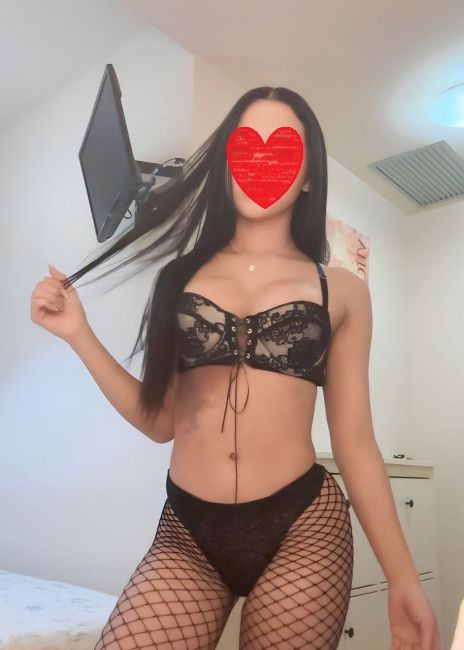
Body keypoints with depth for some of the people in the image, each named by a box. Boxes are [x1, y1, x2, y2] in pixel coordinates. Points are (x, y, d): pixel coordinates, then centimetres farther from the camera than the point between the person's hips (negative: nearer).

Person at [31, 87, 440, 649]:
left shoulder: (340, 290, 3)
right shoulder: (181, 275, 7)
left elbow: (355, 440, 4)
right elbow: (160, 421, 6)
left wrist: (402, 577, 2)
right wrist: (79, 334, -1)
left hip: (302, 529, 0)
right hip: (185, 535, 1)